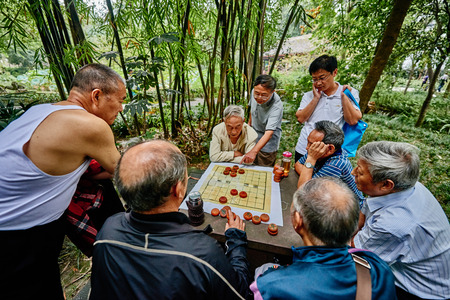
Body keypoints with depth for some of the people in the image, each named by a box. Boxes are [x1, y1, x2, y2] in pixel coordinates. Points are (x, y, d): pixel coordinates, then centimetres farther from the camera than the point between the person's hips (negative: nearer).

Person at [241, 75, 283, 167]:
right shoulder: (254, 92, -14)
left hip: (267, 145, -6)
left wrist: (254, 151, -53)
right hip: (253, 138, 6)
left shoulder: (277, 106, -34)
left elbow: (269, 133, -42)